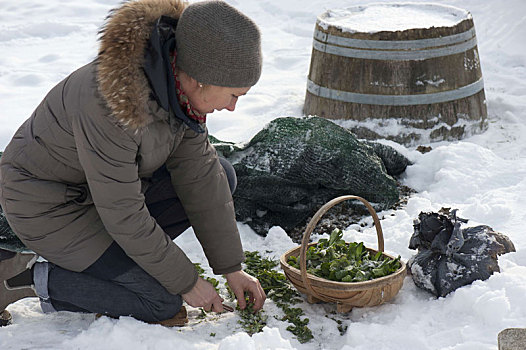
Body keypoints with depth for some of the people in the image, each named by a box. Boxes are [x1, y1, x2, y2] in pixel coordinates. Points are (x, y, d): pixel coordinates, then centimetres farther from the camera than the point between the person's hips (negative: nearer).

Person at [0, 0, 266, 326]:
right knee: (163, 302, -11)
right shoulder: (112, 102, -37)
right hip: (48, 205, -8)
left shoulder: (181, 81, -12)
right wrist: (187, 282, -17)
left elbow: (199, 176, -6)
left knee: (220, 177, -1)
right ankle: (27, 277, -3)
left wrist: (232, 268, -4)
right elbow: (122, 212, -28)